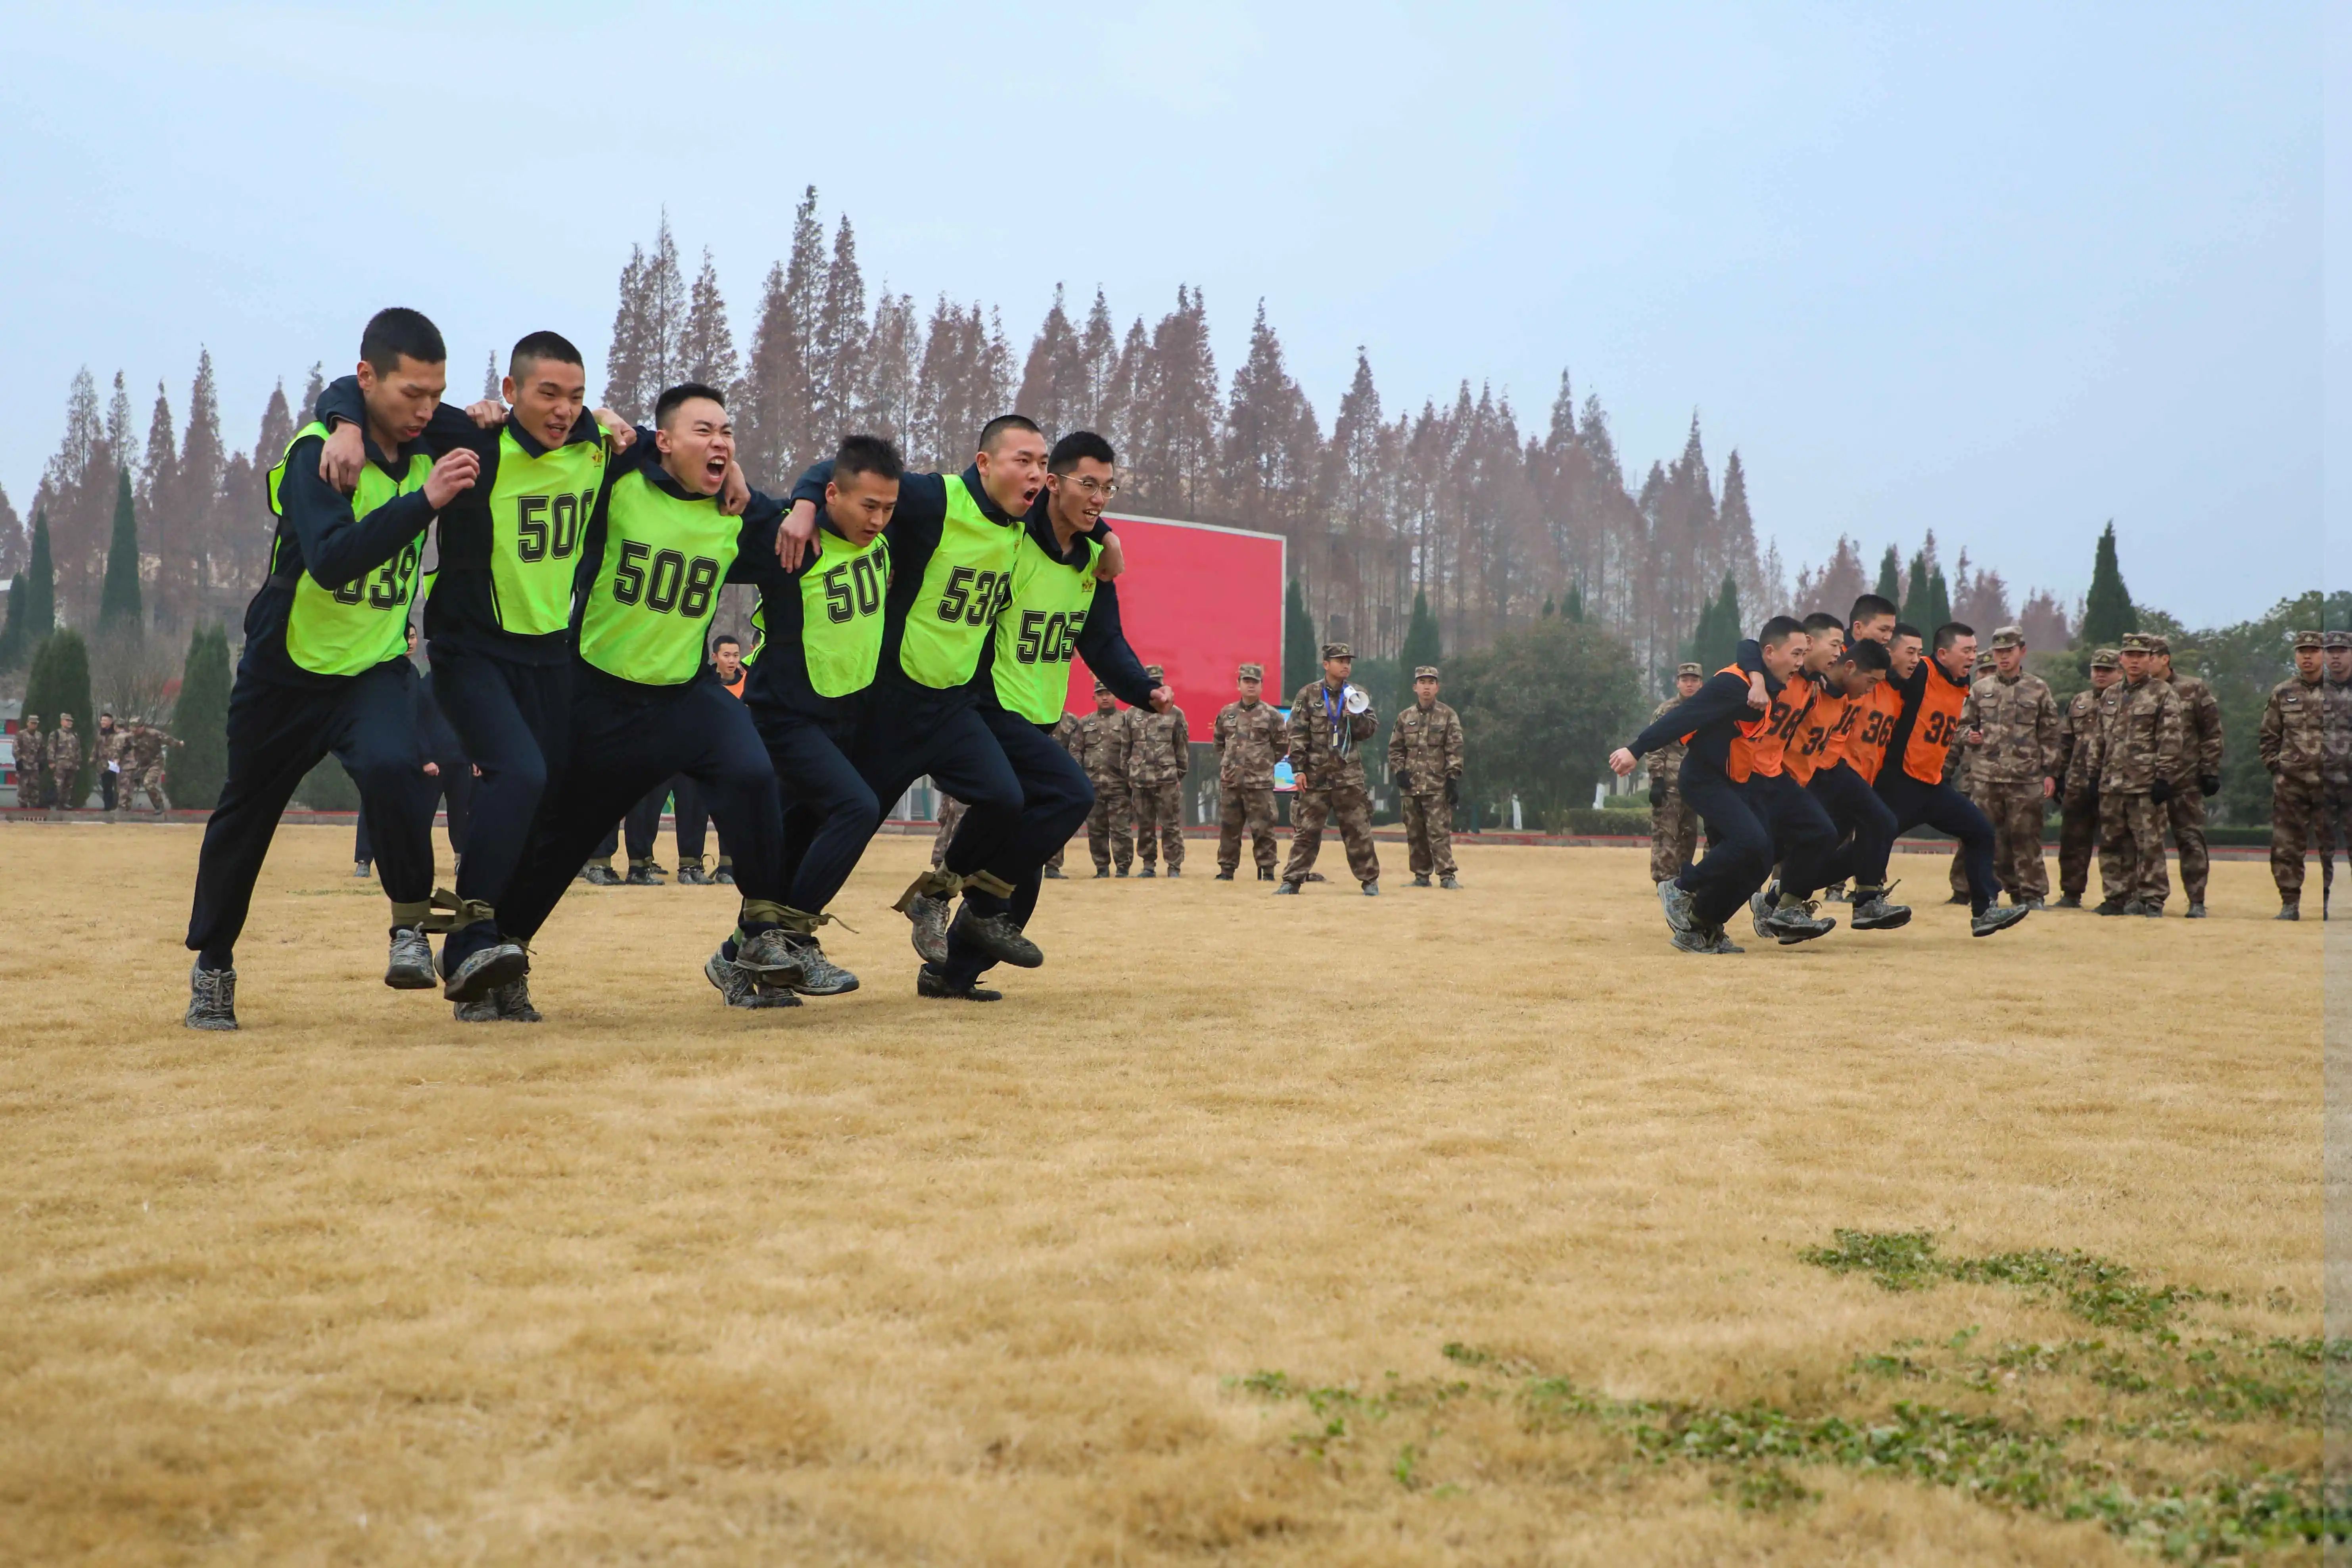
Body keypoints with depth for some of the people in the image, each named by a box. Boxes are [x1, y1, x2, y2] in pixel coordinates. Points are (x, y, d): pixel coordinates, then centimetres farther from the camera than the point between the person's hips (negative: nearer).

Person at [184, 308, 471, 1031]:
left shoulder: (430, 447, -5)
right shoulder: (317, 453, -20)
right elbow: (331, 559, -35)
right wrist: (424, 500, -45)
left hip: (377, 668, 2)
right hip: (287, 670, -2)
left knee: (390, 768, -28)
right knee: (245, 814, 12)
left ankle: (412, 925, -12)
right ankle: (211, 968, 31)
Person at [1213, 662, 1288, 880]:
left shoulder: (1271, 714, -1)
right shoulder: (1227, 713, 10)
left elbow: (1282, 745, 4)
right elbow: (1219, 742, 22)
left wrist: (1263, 764, 4)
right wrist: (1227, 764, 13)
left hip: (1260, 782, -3)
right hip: (1230, 781, 3)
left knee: (1262, 828, -3)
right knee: (1228, 827, 7)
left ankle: (1267, 870, 4)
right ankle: (1227, 869, 15)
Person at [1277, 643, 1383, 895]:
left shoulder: (1357, 696, 9)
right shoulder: (1309, 694, 3)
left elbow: (1372, 729, 6)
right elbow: (1298, 734, -1)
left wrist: (1355, 716, -13)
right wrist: (1298, 769, -6)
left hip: (1349, 776, 1)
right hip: (1315, 775, -1)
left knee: (1358, 831, 2)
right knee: (1306, 830, 1)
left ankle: (1370, 881, 9)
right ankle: (1292, 880, 7)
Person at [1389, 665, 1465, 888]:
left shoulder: (1448, 716, 3)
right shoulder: (1405, 717, 13)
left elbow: (1455, 750, -2)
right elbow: (1395, 748, 17)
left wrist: (1453, 778, -10)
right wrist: (1399, 771, 2)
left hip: (1438, 786, -4)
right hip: (1411, 784, 4)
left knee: (1440, 831, -11)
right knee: (1415, 833, 7)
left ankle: (1447, 875, -10)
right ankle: (1421, 876, 14)